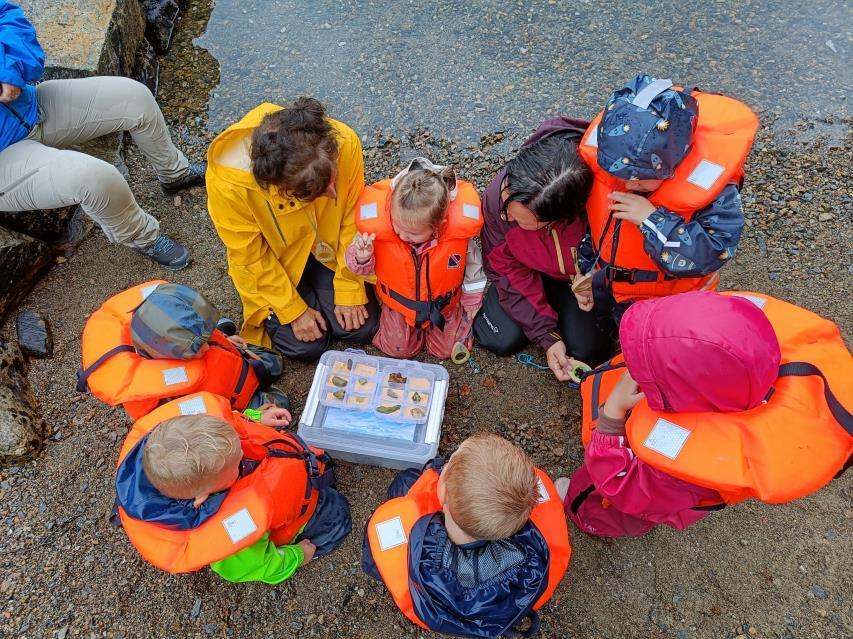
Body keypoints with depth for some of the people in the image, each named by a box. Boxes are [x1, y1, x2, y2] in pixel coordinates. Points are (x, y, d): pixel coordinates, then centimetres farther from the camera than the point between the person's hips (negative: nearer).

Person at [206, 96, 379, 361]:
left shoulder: (343, 142, -32)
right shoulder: (227, 182, -36)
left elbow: (352, 220, -17)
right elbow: (251, 256, -19)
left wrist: (349, 290, -11)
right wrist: (294, 309, -13)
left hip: (328, 249, 2)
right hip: (273, 261, -2)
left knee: (362, 328, -2)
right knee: (305, 345, -9)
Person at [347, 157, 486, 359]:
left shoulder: (459, 227, -34)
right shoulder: (376, 224, -34)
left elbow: (472, 265, -10)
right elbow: (365, 269, -12)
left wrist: (471, 303, 5)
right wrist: (361, 258, -38)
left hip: (444, 303, 0)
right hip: (399, 302, 0)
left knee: (447, 350, 8)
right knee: (397, 349, 5)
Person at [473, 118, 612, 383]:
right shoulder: (497, 195, -33)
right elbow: (506, 267, -19)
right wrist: (546, 335, -21)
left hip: (582, 275, -1)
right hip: (529, 272, 2)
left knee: (587, 349, -12)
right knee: (502, 339, -10)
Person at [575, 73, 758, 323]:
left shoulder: (709, 185, -34)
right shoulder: (601, 154, -21)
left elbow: (715, 252, -36)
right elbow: (586, 215, -5)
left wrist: (652, 220, -41)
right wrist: (586, 268, -3)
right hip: (604, 277, 5)